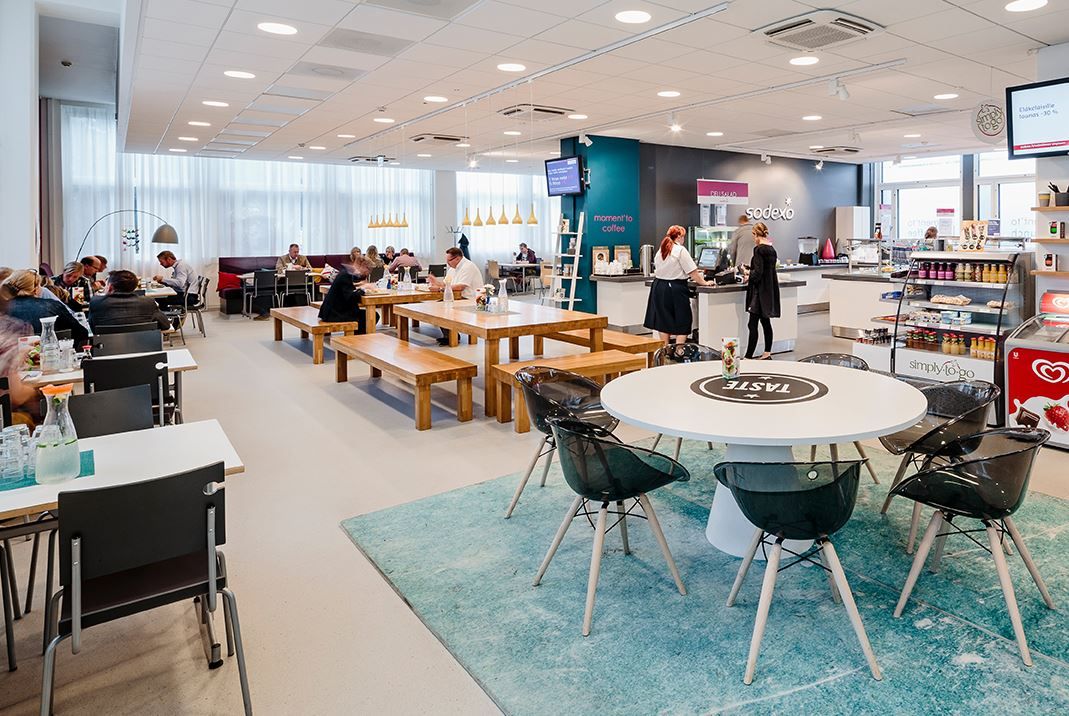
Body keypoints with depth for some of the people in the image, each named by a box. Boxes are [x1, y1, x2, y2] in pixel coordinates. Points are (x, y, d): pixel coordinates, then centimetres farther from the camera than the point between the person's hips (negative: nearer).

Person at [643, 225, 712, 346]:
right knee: (682, 322, 3)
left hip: (659, 286, 7)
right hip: (676, 289, -7)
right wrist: (704, 282, -1)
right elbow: (693, 271, -13)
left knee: (664, 322, 13)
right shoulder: (681, 250, -11)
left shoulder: (660, 250, 9)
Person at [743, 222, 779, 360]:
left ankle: (748, 356, -5)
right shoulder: (772, 250, 10)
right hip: (770, 290, 9)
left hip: (760, 291, -9)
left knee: (753, 325, -7)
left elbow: (758, 272, -18)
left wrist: (749, 278, 1)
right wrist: (750, 271, 24)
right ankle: (767, 353, 20)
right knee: (766, 322, 14)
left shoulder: (759, 249, -14)